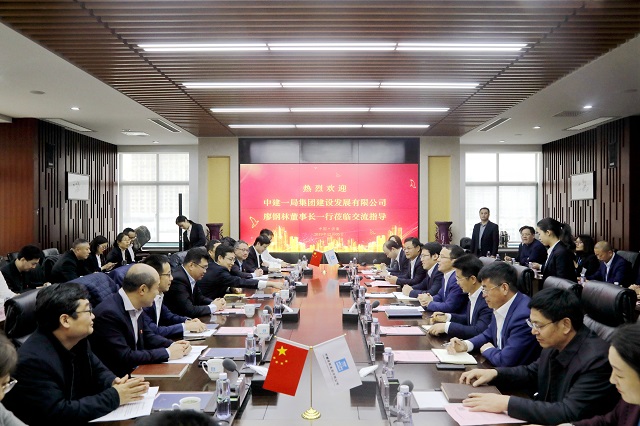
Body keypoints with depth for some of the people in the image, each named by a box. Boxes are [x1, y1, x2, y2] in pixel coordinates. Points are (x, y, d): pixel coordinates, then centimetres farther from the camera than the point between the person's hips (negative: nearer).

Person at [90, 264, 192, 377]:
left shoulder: (135, 307, 1)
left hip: (136, 370, 8)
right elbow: (124, 358, -24)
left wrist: (172, 345, -4)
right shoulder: (109, 313, -23)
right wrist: (167, 353, -19)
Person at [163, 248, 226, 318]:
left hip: (186, 318, 7)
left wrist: (214, 303, -4)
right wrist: (213, 307, -14)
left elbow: (199, 298, 14)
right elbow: (188, 310, -25)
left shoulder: (192, 277, 1)